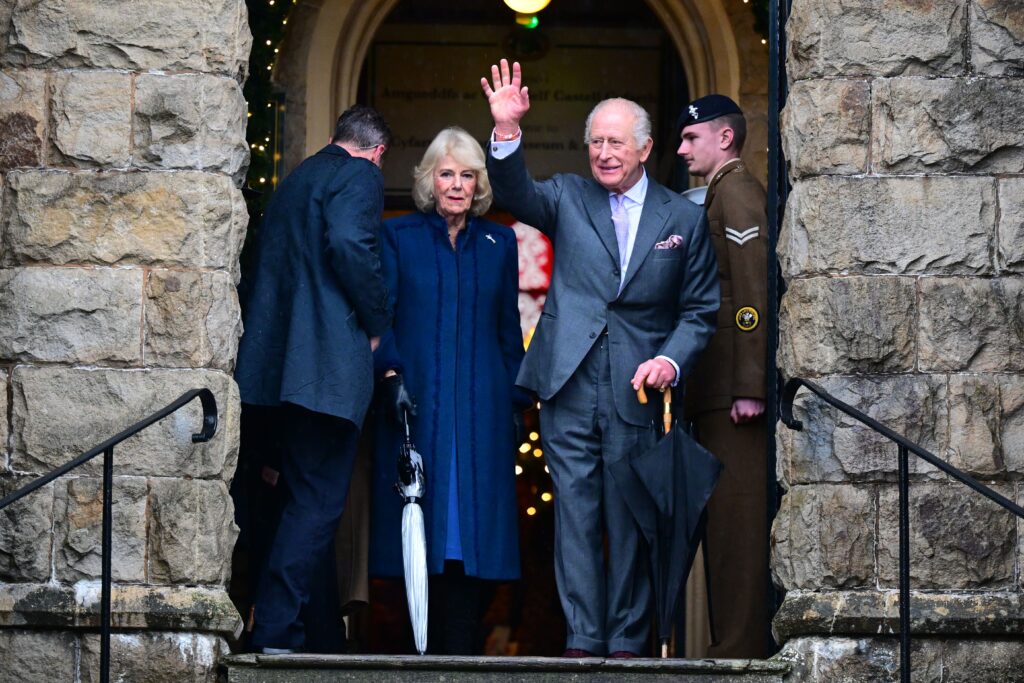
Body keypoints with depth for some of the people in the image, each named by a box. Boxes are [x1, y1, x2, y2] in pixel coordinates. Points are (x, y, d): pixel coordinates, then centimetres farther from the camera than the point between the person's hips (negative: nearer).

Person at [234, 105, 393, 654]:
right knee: (318, 500, -7)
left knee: (304, 493, 16)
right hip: (329, 360, -9)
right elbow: (349, 243, -21)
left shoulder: (297, 179, 23)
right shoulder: (361, 176, -3)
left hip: (278, 360, 9)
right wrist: (377, 323, -8)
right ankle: (275, 629, -12)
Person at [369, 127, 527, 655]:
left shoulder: (499, 244, 14)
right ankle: (427, 644, -1)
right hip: (415, 401, -2)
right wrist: (391, 374, -13)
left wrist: (517, 396, 7)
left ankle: (460, 647, -5)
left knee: (474, 518, -5)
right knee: (420, 522, -4)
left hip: (481, 405, 2)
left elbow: (509, 330, 15)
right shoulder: (398, 237, 8)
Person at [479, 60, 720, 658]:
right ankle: (583, 640, 4)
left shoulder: (685, 219, 8)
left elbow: (700, 311, 10)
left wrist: (670, 359, -8)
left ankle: (627, 642, 9)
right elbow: (517, 195, -10)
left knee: (630, 520, 1)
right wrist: (507, 132, -26)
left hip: (637, 392, -1)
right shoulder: (568, 197, 10)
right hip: (571, 386, 1)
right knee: (575, 513, 0)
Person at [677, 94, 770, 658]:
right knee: (726, 521, 10)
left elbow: (753, 292, -17)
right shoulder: (723, 195, 23)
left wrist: (749, 388, -22)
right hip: (718, 393, 10)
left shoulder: (736, 192, -7)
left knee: (737, 519, -10)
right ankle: (734, 643, 12)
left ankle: (741, 647, -11)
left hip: (732, 394, -10)